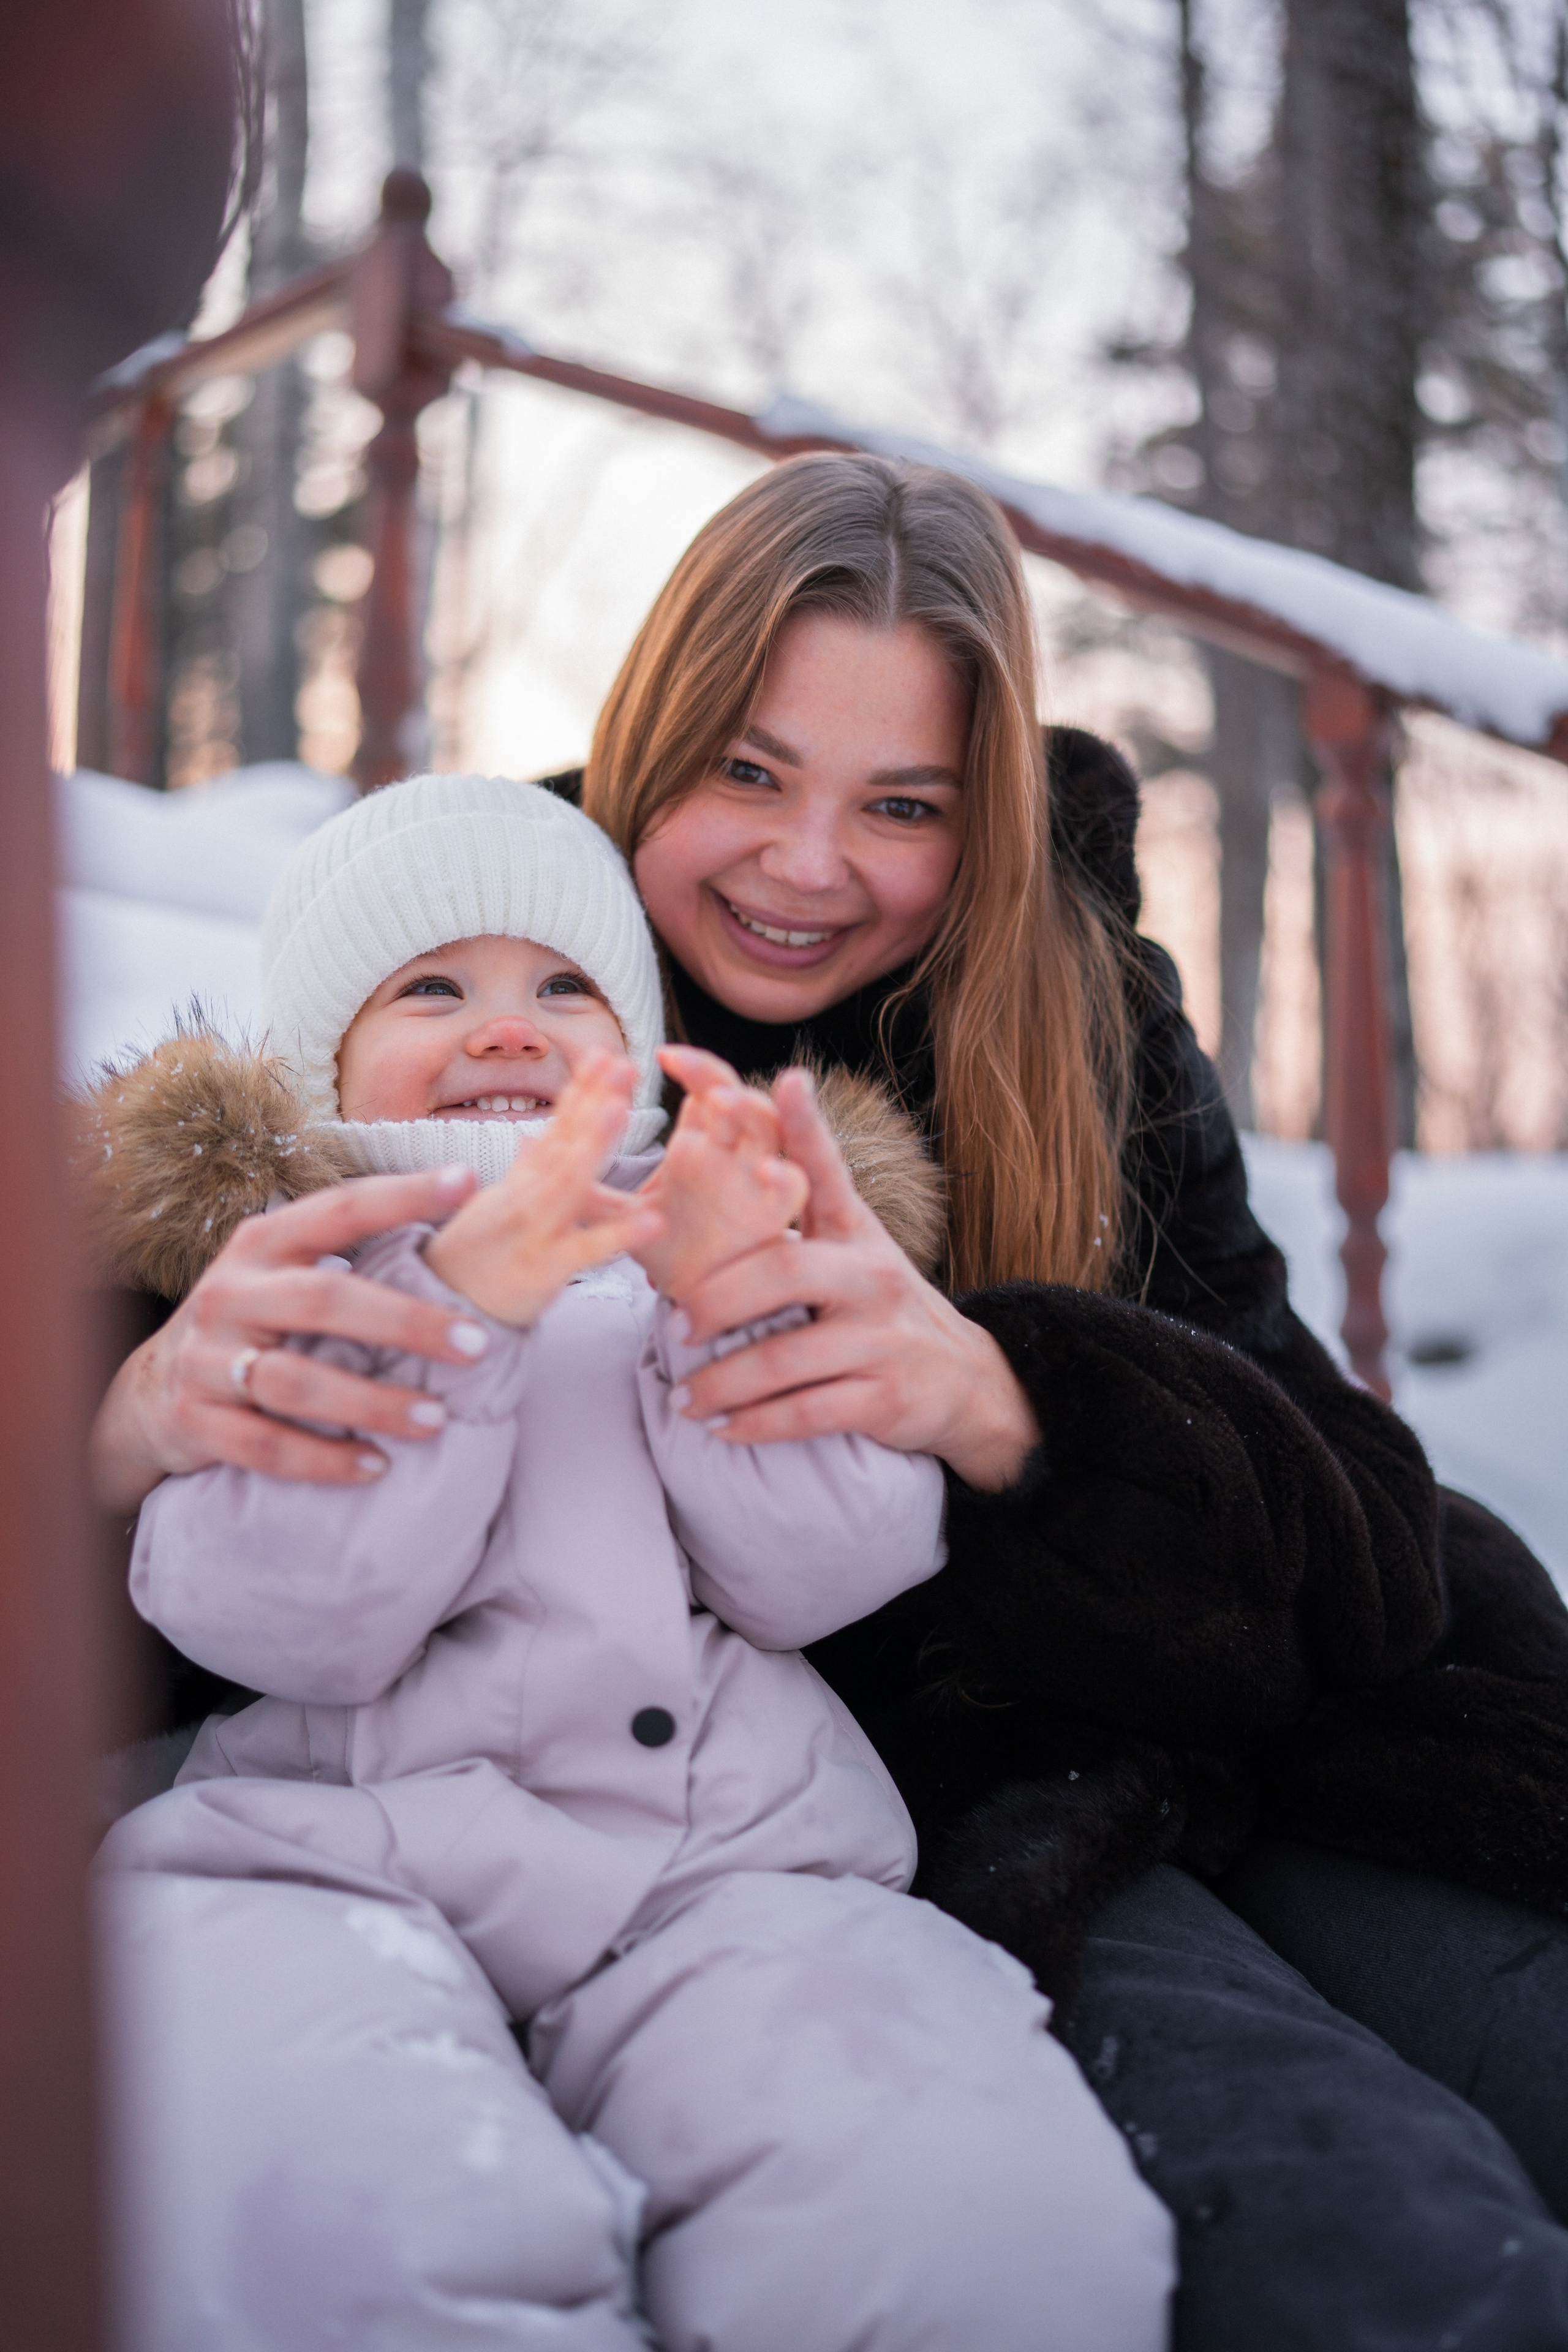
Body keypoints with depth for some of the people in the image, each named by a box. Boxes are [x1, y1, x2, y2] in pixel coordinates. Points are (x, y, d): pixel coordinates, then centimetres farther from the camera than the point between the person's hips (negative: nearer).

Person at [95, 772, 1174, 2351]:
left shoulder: (703, 1246, 23)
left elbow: (827, 1572, 8)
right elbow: (284, 1619, -2)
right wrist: (453, 1309, -13)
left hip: (729, 1857, 2)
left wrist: (736, 1308, -9)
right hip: (335, 1852, -1)